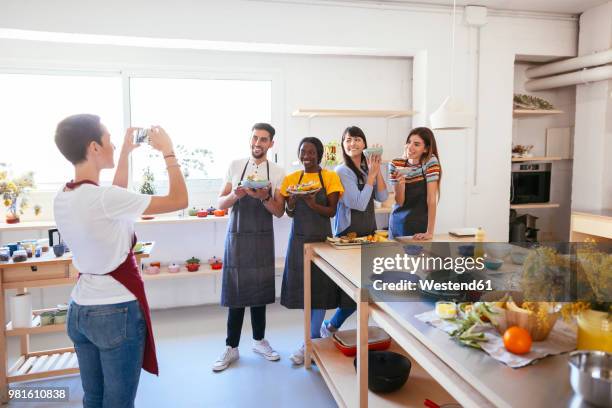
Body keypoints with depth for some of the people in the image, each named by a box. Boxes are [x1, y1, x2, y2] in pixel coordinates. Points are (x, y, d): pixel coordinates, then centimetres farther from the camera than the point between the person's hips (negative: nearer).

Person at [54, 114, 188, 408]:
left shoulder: (62, 198, 2)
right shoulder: (103, 198, -23)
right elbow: (179, 200, -18)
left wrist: (125, 155, 18)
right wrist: (168, 152, -5)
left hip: (79, 310, 8)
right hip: (117, 312, -8)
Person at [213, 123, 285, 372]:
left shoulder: (277, 172, 1)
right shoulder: (235, 166, 3)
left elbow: (279, 212, -1)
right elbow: (220, 204, 2)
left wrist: (264, 198, -19)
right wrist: (236, 195, -18)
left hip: (262, 239, 1)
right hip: (236, 236, 0)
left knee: (259, 291, 10)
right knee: (236, 292, 2)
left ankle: (259, 340, 28)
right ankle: (231, 348, 16)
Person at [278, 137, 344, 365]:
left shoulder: (330, 177, -3)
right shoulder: (291, 179, 5)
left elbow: (331, 211, -7)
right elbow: (290, 213, 4)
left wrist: (313, 204, -25)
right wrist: (293, 200, -18)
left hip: (321, 239, -2)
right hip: (299, 239, 3)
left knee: (319, 288, 0)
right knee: (303, 287, 6)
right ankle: (316, 333, 25)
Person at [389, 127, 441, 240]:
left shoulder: (430, 161, -13)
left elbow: (431, 198, -19)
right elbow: (399, 202, -8)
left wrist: (430, 232, -24)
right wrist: (400, 182, -26)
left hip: (419, 224, -3)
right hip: (398, 222, 3)